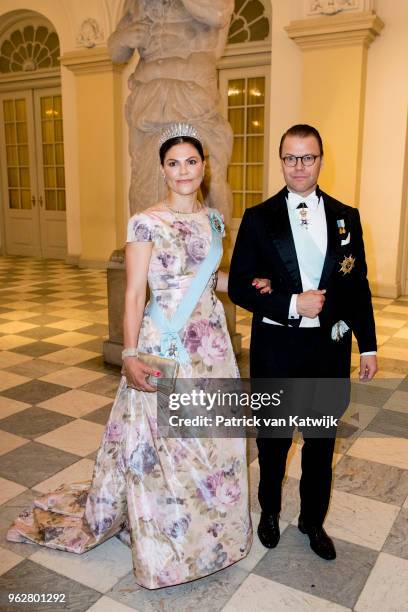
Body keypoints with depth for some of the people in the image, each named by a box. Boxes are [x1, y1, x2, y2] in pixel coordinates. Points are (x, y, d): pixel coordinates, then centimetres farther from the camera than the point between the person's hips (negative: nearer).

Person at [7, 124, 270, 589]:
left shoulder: (213, 219, 7)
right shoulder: (146, 224, -12)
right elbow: (134, 294, -14)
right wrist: (129, 355, -23)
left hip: (211, 343, 6)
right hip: (164, 346, -6)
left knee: (212, 441, 16)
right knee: (162, 445, 6)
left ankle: (208, 529, 40)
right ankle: (164, 544, 30)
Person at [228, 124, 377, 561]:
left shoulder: (346, 217, 3)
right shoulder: (259, 218, -5)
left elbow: (358, 286, 5)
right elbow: (239, 287, -8)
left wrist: (368, 346, 4)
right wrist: (292, 304, -20)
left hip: (330, 346, 2)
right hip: (277, 346, -2)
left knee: (322, 439, 16)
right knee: (273, 436, 16)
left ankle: (313, 520, 39)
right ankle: (269, 511, 42)